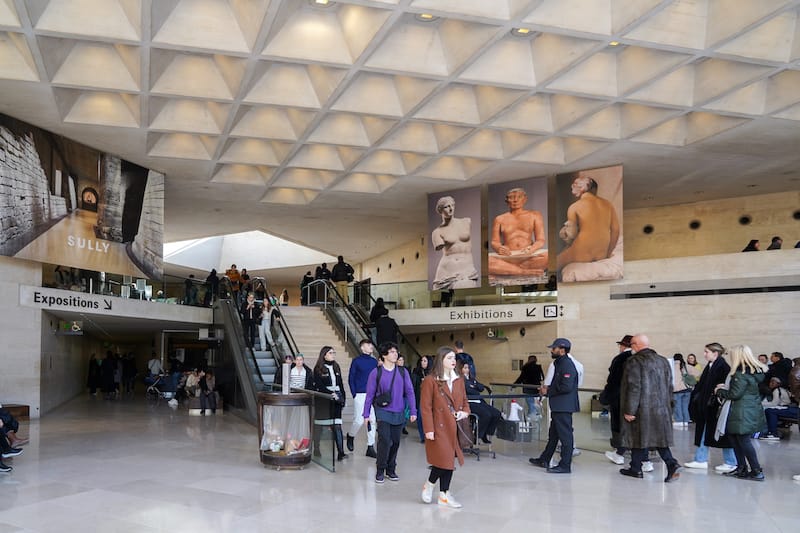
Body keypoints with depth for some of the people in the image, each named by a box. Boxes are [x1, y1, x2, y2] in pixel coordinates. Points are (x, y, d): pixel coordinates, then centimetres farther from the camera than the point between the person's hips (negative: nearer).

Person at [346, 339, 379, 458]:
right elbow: (351, 379, 0)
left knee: (372, 421, 4)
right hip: (360, 395, -4)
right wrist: (354, 394, -7)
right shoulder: (356, 361, -1)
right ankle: (351, 436, 22)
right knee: (359, 420, -8)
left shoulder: (374, 361, 11)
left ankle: (370, 448, 10)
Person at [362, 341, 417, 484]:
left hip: (399, 413, 3)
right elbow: (370, 394, 1)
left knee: (395, 442, 9)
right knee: (385, 440, -12)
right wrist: (366, 413, 1)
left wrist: (413, 411, 0)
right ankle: (380, 471, 5)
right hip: (383, 412, -3)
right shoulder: (376, 372, -4)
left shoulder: (403, 372, 2)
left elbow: (409, 392, 4)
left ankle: (391, 470, 25)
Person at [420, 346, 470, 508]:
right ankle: (429, 485, 18)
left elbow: (464, 401, 20)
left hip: (455, 427, 6)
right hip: (439, 428, -6)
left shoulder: (459, 380, 11)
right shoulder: (430, 381, -9)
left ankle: (444, 494, 20)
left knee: (450, 460, 9)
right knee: (444, 460, -8)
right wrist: (429, 429, -15)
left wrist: (465, 412, -2)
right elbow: (425, 407, -10)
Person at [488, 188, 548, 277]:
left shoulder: (534, 215, 15)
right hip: (507, 256, 0)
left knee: (548, 256, -36)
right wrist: (499, 248, -16)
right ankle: (525, 272, -30)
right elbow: (494, 242, 11)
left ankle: (505, 269, -27)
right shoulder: (499, 219, 16)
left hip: (528, 256, 0)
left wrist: (532, 249, -18)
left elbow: (541, 240, 6)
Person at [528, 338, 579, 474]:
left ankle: (565, 465, 4)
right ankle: (544, 460, 30)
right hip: (558, 406, 11)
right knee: (553, 435, 19)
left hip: (564, 407, -11)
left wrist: (548, 391, -14)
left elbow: (566, 387, -24)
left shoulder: (567, 365, -17)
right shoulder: (559, 363, 16)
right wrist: (548, 389, 6)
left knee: (565, 435, -2)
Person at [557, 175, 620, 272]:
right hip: (602, 255, 6)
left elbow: (572, 235, -11)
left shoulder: (574, 207, -8)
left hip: (581, 255, -6)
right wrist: (608, 253, 14)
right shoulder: (608, 204, 5)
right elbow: (616, 230, 5)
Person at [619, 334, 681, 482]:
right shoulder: (663, 361, 9)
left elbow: (634, 388, -17)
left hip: (641, 409, -6)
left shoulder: (634, 361, -13)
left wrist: (629, 410, -13)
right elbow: (669, 386, 13)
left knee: (638, 437, 6)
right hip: (661, 409, 6)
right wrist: (665, 404, 20)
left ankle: (636, 469, 15)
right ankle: (671, 464, -6)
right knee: (659, 437, 11)